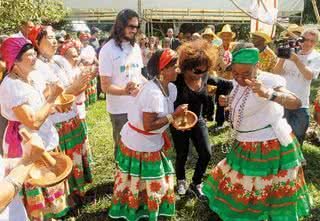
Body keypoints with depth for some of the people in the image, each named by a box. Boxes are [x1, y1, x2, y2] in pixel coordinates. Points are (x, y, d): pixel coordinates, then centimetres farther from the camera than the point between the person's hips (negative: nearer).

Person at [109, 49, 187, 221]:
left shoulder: (171, 88, -3)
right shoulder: (153, 93, -31)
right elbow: (148, 126, -30)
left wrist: (177, 117, -7)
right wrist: (174, 115, -26)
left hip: (151, 142, 8)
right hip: (139, 144, -8)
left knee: (152, 180, 23)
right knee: (137, 182, 13)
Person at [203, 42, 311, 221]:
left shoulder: (268, 81, -27)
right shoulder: (238, 81, -3)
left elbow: (296, 103, -45)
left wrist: (269, 94, -63)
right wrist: (229, 102, -2)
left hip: (271, 146, -8)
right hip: (246, 146, 8)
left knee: (274, 193, 13)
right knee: (240, 186, 26)